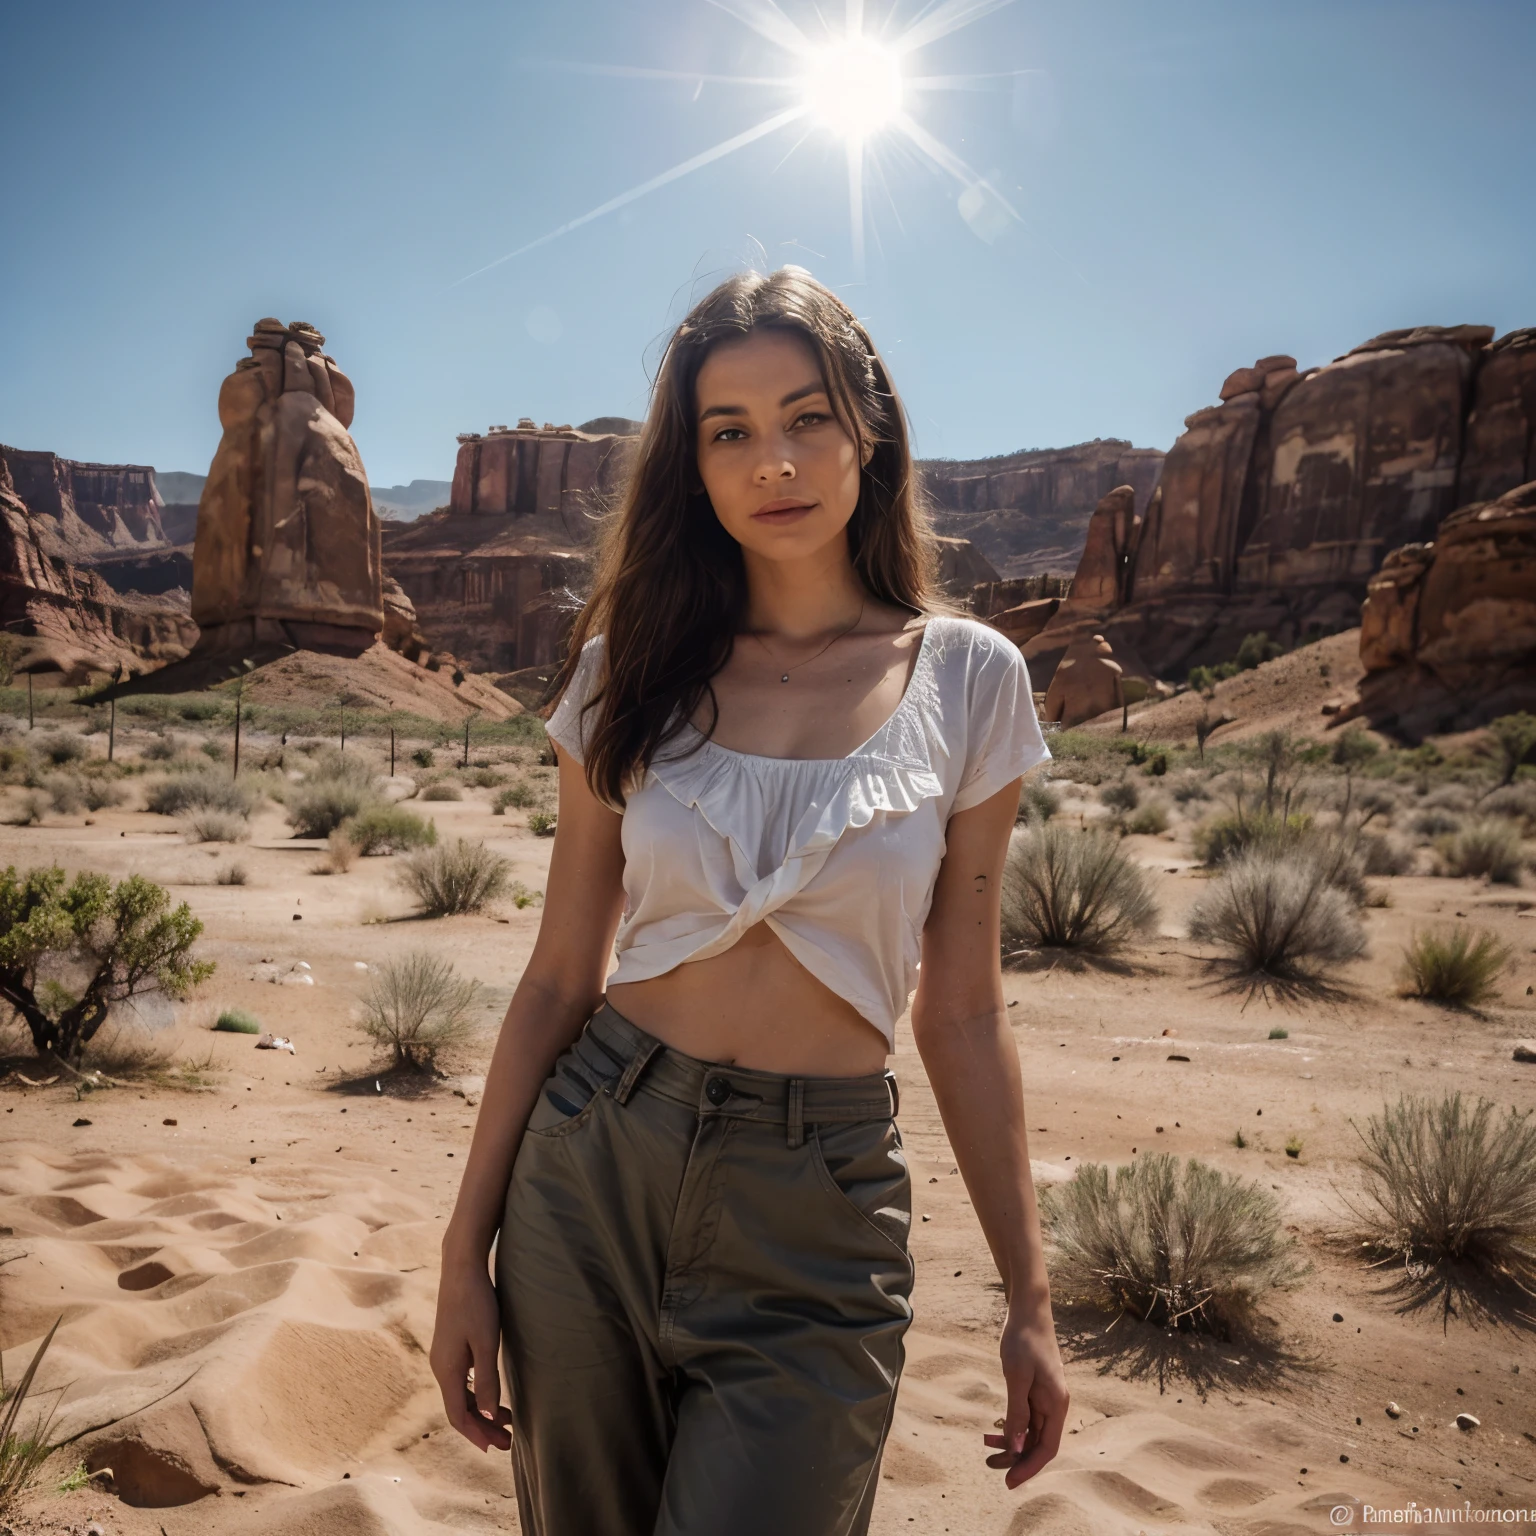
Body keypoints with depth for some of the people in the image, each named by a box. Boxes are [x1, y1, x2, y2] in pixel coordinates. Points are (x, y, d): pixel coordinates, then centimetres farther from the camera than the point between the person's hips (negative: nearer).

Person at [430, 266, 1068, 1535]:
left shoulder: (968, 680, -4)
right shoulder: (631, 671, -2)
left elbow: (962, 1008, 0)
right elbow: (559, 978, 0)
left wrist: (1030, 1299, 2)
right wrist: (467, 1249, 1)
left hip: (819, 1218, -1)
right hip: (594, 1166, 2)